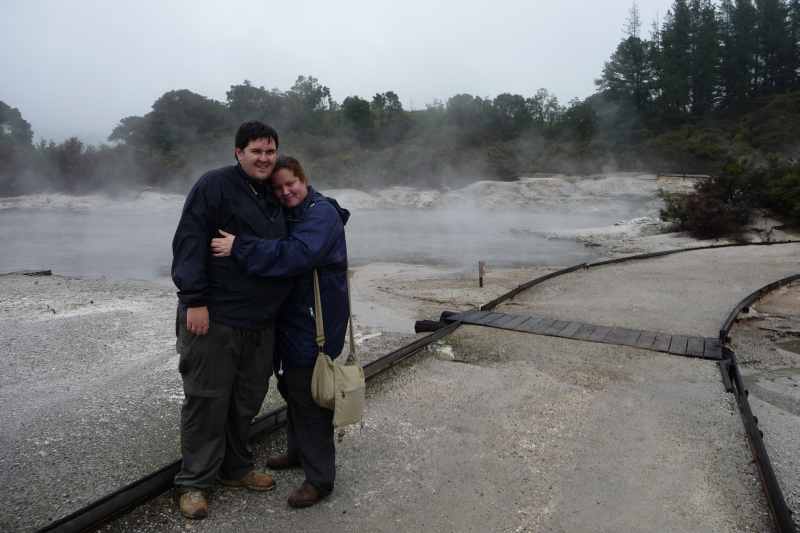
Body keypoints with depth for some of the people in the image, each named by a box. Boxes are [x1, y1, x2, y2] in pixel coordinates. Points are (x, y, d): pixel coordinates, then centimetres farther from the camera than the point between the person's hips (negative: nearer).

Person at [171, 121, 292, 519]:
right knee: (207, 400, 3)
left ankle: (235, 467, 33)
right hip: (214, 318, -7)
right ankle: (194, 481, 19)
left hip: (261, 321, 7)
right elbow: (189, 243, -15)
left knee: (248, 400, 15)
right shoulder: (214, 186, -8)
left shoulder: (274, 196, 16)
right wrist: (194, 300, -19)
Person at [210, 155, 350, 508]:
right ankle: (299, 451, 40)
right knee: (290, 387, 20)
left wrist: (240, 248, -33)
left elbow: (297, 254, -32)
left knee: (309, 396, -4)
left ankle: (320, 478, 9)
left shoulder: (322, 213, -16)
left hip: (315, 322, -9)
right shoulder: (285, 215, 14)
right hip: (290, 318, 9)